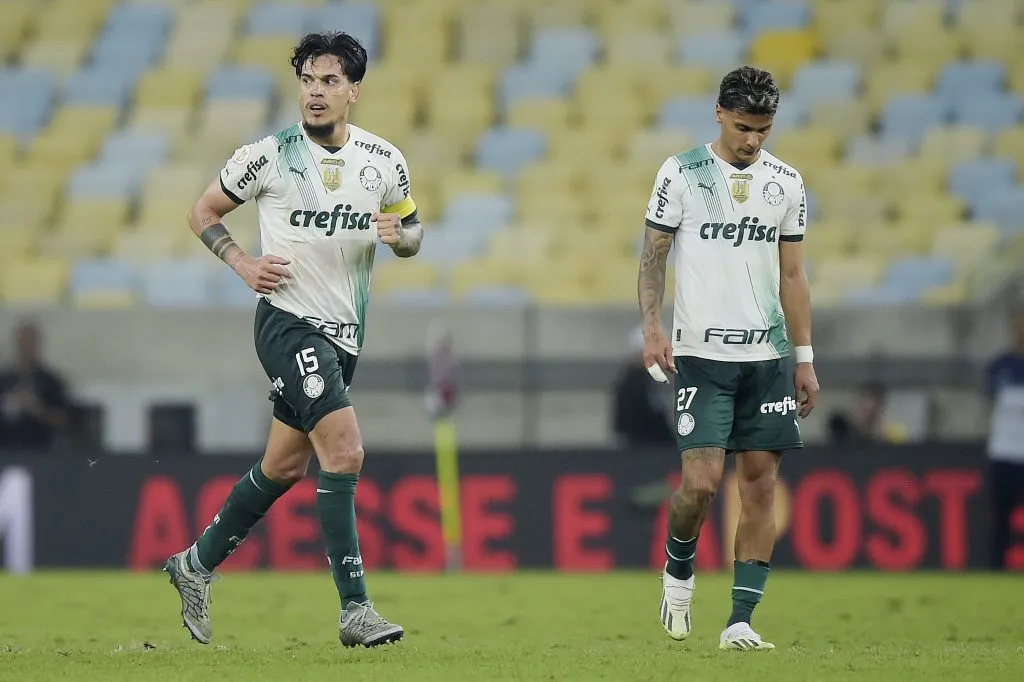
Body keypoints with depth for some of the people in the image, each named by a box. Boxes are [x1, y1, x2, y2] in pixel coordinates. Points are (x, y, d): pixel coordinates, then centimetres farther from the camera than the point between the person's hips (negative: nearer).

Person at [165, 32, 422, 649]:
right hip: (289, 323, -6)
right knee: (345, 452, -19)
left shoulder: (386, 161, 2)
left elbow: (412, 232, 15)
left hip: (345, 332, 6)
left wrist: (401, 235, -9)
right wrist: (244, 264, -12)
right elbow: (204, 213, 4)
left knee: (285, 466, 15)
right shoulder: (269, 157, -9)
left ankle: (197, 565, 34)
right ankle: (356, 610, -18)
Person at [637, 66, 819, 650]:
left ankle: (741, 621, 2)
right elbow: (653, 256, 1)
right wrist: (653, 329, -13)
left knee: (761, 483, -1)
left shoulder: (786, 183, 9)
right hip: (702, 355, -4)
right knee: (702, 482, -13)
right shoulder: (682, 174, -1)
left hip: (769, 356, 4)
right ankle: (678, 573, 18)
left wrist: (804, 359, 10)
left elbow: (793, 275, 14)